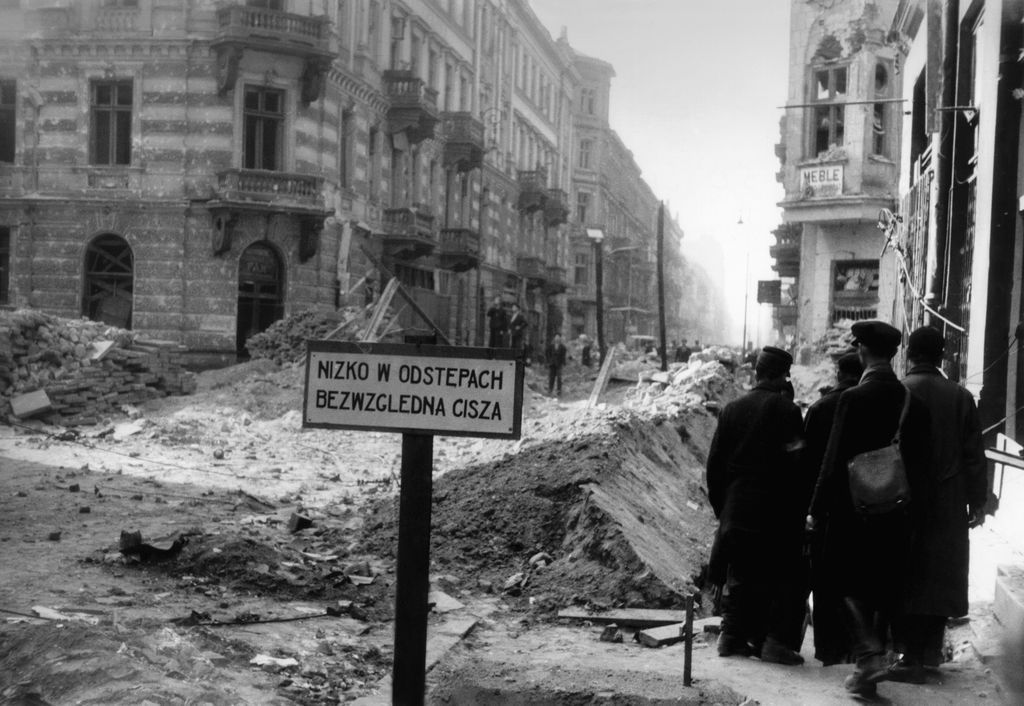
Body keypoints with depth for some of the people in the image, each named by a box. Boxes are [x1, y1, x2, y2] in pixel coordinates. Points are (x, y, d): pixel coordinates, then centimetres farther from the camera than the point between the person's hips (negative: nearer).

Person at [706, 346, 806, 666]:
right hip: (775, 510, -5)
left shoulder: (732, 409, 7)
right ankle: (773, 639, -2)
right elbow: (796, 463, -10)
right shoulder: (786, 410, -8)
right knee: (776, 576, 2)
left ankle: (732, 636, 13)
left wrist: (721, 507, 15)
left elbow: (715, 463, 9)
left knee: (739, 576, 12)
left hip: (735, 510, 5)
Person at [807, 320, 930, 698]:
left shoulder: (853, 398, -14)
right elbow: (919, 458, 5)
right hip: (895, 512, 4)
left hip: (854, 508, -4)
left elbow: (835, 459, -13)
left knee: (853, 586, 6)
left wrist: (817, 510, -6)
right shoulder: (912, 400, 1)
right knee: (884, 591, 14)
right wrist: (905, 498, 15)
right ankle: (874, 652, 22)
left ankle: (868, 656, -10)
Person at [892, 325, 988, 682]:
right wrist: (978, 501, 9)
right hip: (948, 506, 2)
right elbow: (974, 455, 2)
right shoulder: (960, 397, -1)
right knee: (940, 571, 13)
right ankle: (931, 649, 19)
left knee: (906, 575, 2)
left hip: (902, 503, -2)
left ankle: (910, 655, 0)